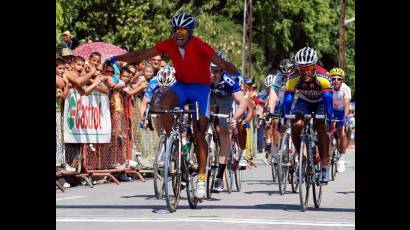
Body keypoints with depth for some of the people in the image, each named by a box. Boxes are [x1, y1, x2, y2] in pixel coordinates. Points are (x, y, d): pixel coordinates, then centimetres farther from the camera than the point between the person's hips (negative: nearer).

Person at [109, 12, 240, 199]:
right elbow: (142, 55, -4)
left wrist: (231, 70, -55)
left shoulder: (199, 46, -21)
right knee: (165, 101, -31)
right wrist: (117, 58, -11)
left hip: (200, 87, -4)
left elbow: (218, 60, -34)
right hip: (181, 86, 4)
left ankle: (202, 178, -2)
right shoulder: (169, 45, -8)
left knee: (198, 134, -11)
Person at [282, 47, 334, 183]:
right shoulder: (294, 77, -27)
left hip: (320, 102, -2)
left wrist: (330, 119, -45)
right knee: (296, 125, -25)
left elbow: (328, 99, -36)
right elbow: (287, 98, -30)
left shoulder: (323, 76, -33)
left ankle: (325, 166, -19)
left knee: (321, 127, -24)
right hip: (304, 102, 2)